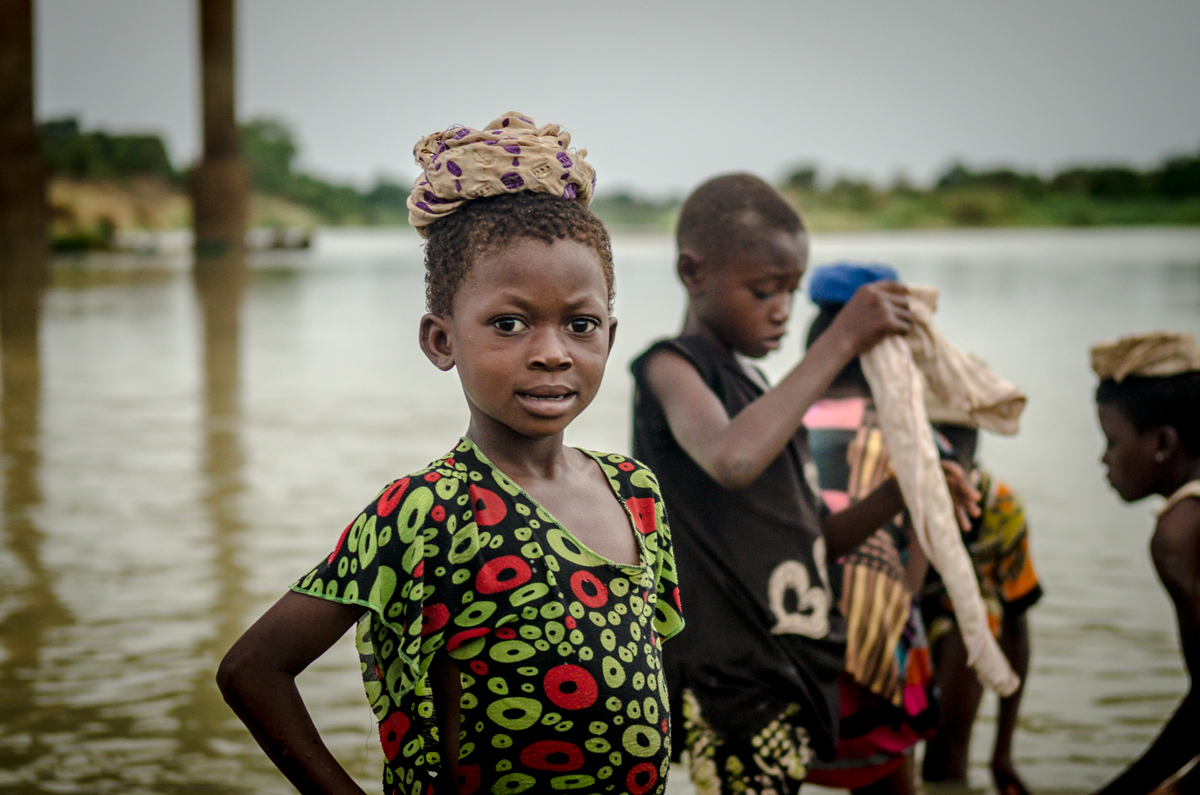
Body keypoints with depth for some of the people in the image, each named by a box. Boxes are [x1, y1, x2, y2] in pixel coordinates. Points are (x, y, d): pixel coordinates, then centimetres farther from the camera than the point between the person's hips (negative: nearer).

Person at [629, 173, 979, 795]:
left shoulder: (756, 386, 18)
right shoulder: (669, 369, -6)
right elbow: (732, 459, -30)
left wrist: (899, 493, 3)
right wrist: (842, 341, -25)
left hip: (804, 670, 8)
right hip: (735, 687, -8)